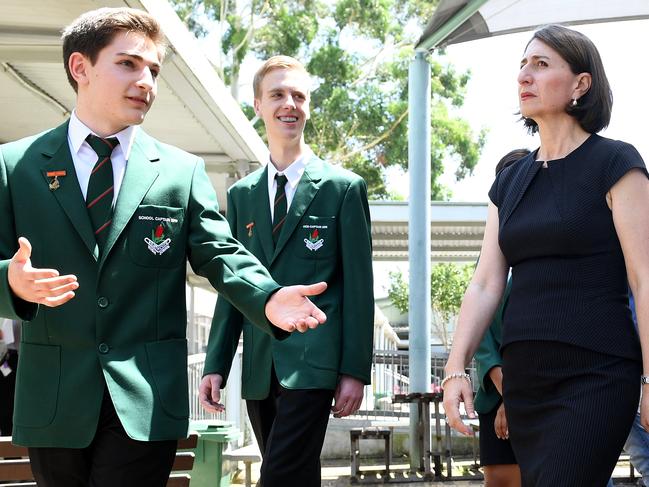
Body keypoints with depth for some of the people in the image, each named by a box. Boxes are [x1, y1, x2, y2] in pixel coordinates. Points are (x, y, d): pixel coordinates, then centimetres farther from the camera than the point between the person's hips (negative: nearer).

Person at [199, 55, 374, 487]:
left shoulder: (343, 187, 1)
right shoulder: (241, 195, 13)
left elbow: (358, 285, -2)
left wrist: (355, 369, -7)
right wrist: (216, 365, 5)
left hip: (313, 363, -5)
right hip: (260, 367, 5)